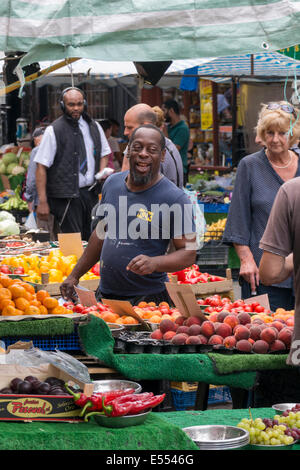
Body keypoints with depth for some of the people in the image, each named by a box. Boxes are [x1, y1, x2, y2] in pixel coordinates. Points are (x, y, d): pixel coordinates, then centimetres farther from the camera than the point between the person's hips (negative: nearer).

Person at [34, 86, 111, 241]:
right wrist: (42, 201, -14)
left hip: (90, 193, 5)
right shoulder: (54, 130, -6)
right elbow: (41, 167, -8)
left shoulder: (94, 127, 10)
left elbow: (104, 153, 25)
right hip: (66, 197, -5)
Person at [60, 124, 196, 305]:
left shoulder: (175, 198, -12)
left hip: (148, 298, -5)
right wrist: (75, 276, 18)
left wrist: (154, 263, -29)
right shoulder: (112, 183, 6)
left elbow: (189, 253, -12)